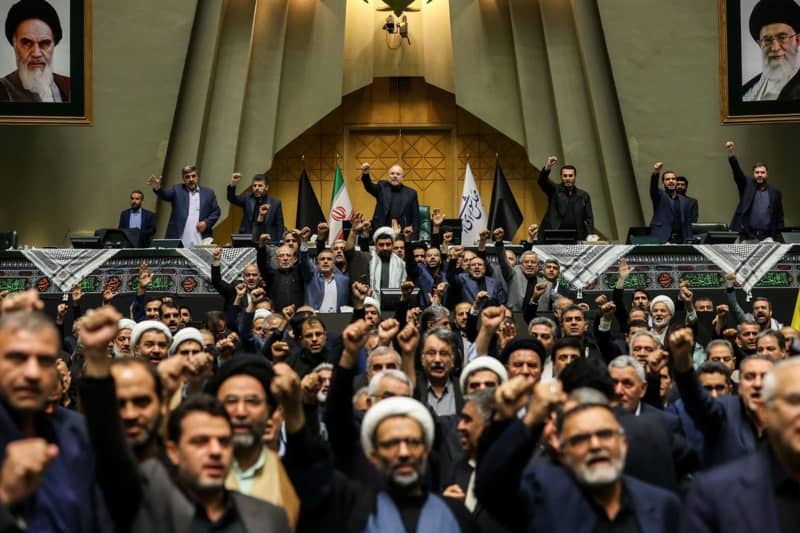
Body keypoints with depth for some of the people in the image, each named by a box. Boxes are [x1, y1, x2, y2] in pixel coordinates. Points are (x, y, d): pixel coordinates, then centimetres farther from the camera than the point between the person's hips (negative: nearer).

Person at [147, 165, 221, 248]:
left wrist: (206, 223, -5)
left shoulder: (208, 192, 13)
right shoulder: (177, 190, 10)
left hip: (200, 242, 1)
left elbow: (216, 212, 13)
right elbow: (165, 194, -8)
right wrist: (157, 188, -30)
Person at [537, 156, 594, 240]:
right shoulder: (554, 190, 8)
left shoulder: (584, 196, 12)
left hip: (576, 239, 2)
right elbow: (542, 181, -9)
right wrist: (547, 167, -28)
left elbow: (589, 219, 9)